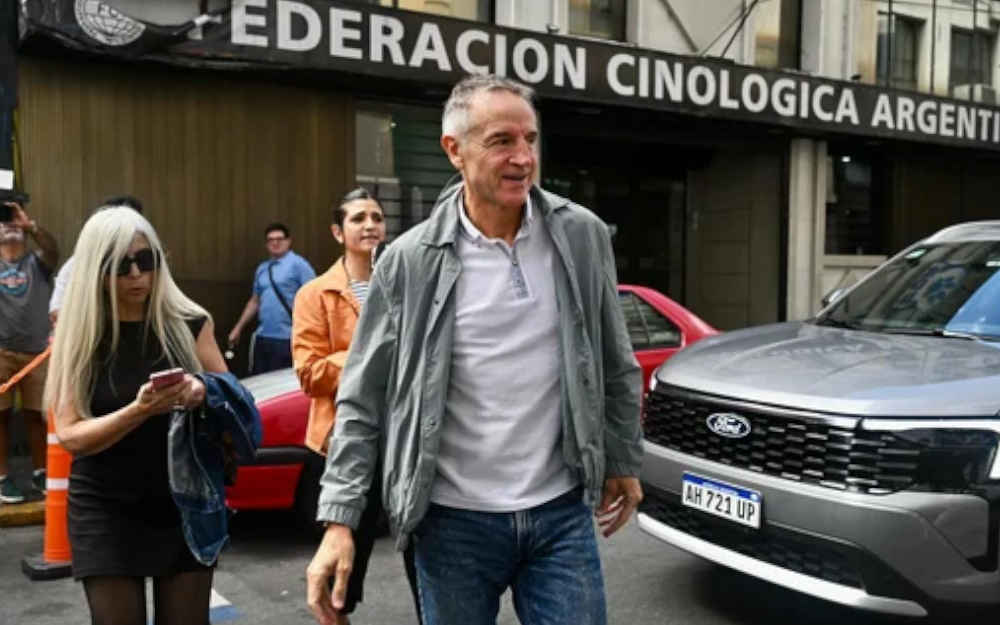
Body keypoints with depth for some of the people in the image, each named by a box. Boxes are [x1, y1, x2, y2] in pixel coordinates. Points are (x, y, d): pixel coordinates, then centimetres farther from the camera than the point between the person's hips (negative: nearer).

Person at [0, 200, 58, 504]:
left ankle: (40, 473, 20)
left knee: (37, 414, 8)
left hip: (36, 351, 1)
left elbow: (53, 249, -14)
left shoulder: (37, 263, 6)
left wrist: (30, 225, -30)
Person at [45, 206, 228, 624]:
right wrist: (140, 410, -26)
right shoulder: (79, 338, -4)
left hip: (186, 505, 1)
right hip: (106, 513, -1)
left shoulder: (189, 323, -1)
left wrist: (204, 394, -19)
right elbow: (70, 435, -9)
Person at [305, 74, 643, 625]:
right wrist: (338, 521, -10)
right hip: (455, 522, -1)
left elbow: (616, 367, 9)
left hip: (561, 514, 2)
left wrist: (624, 463, 13)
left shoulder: (582, 236, -2)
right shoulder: (410, 262, -8)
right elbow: (362, 402, -5)